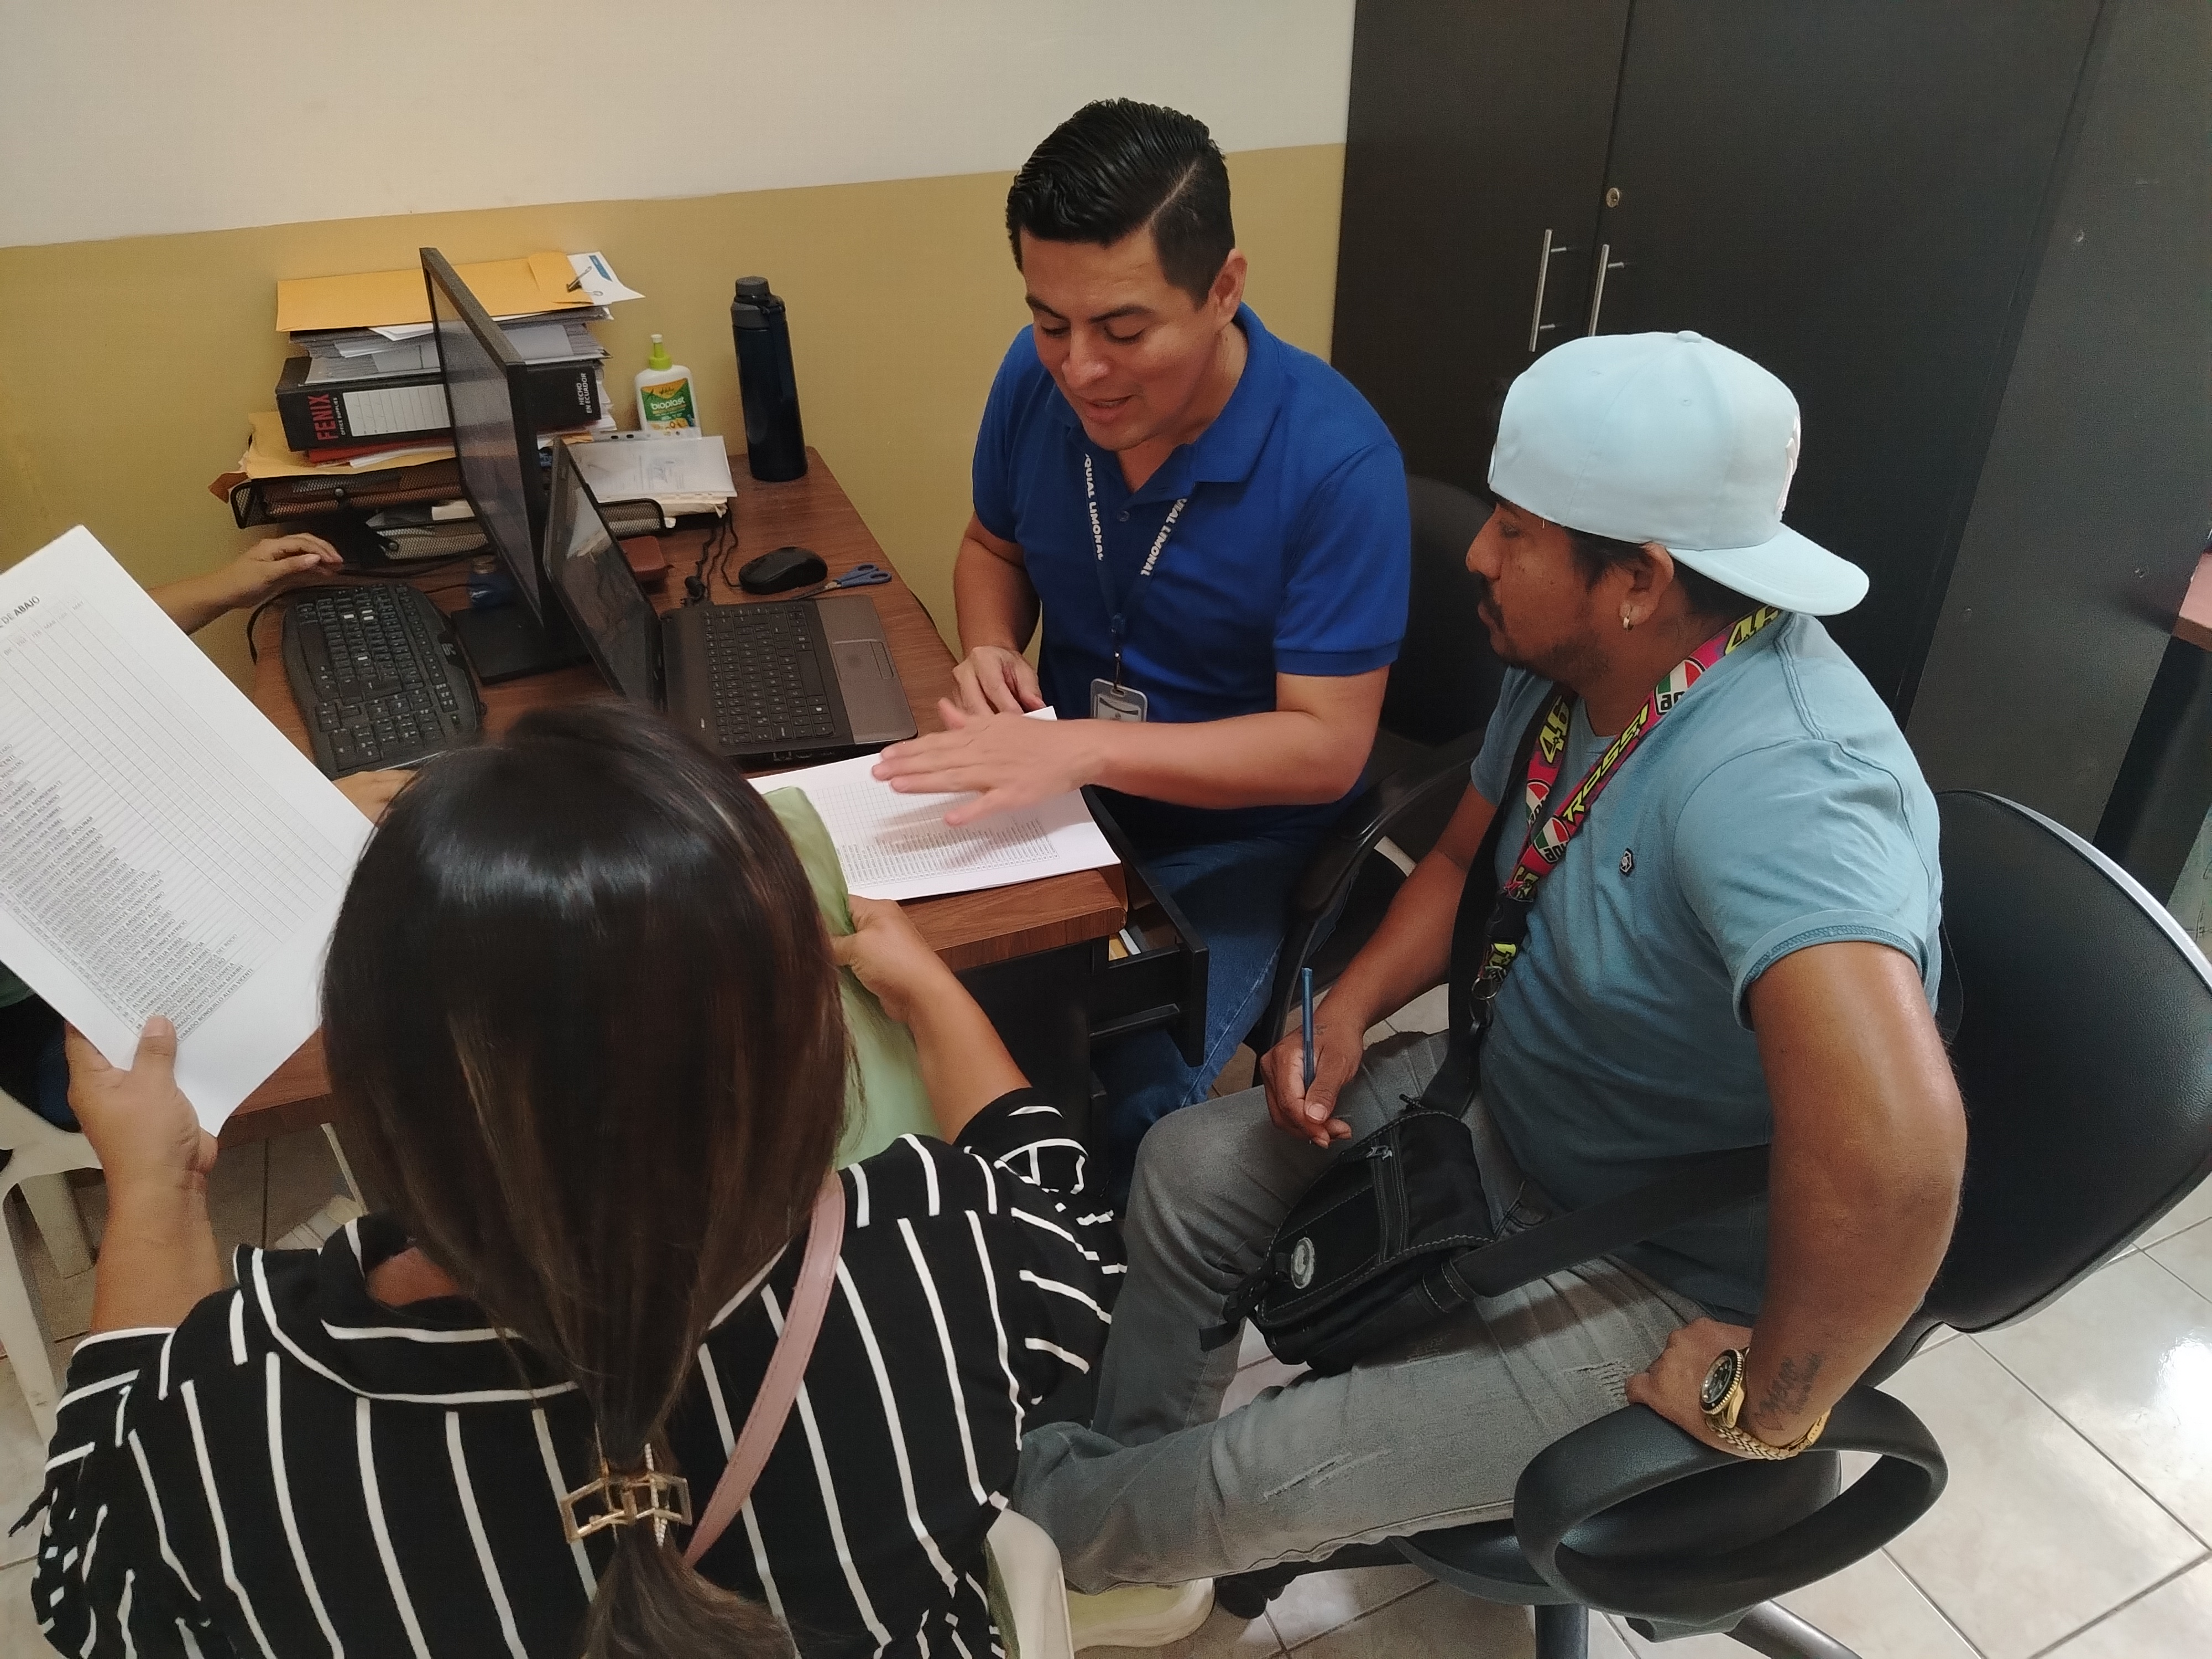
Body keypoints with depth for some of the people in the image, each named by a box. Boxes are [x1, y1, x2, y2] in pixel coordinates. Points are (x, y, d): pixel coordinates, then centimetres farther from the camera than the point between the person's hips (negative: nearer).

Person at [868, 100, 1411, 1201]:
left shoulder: (1336, 460, -22)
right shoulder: (1037, 379, -7)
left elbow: (1326, 748, -22)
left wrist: (1089, 746, -34)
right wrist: (990, 651, -10)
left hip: (1233, 833, -4)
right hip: (1058, 786, 5)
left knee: (1135, 1108, -24)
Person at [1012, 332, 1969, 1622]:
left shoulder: (1773, 780, -37)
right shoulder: (1571, 668, -7)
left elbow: (1895, 1143, -49)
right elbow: (1468, 854, 10)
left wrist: (1768, 1412, -33)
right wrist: (1349, 1012, -5)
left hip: (1666, 1276, -8)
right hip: (1508, 1101, 8)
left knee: (1255, 1486, -12)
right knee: (1190, 1165, 7)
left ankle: (1042, 1520, 23)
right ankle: (1124, 1478, 32)